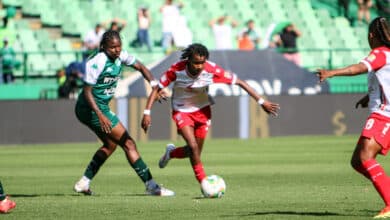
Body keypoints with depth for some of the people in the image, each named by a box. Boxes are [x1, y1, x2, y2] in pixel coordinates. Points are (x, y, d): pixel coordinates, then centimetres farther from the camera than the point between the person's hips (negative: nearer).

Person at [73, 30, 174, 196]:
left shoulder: (120, 56, 1)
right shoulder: (97, 63, -23)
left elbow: (140, 67, 12)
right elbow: (87, 91, -22)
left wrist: (154, 84, -5)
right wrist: (100, 115, -30)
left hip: (101, 108, 10)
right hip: (92, 109, -10)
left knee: (110, 145, 23)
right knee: (128, 144, -8)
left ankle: (84, 183, 24)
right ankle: (151, 186, -7)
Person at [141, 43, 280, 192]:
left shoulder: (212, 70, -25)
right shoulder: (177, 69, -27)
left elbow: (240, 83, -19)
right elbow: (157, 89, -16)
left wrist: (261, 102, -20)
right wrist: (147, 113, -23)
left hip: (202, 110, 2)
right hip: (182, 111, -2)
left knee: (195, 152, 6)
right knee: (193, 146, -20)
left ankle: (171, 153, 38)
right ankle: (204, 183, -6)